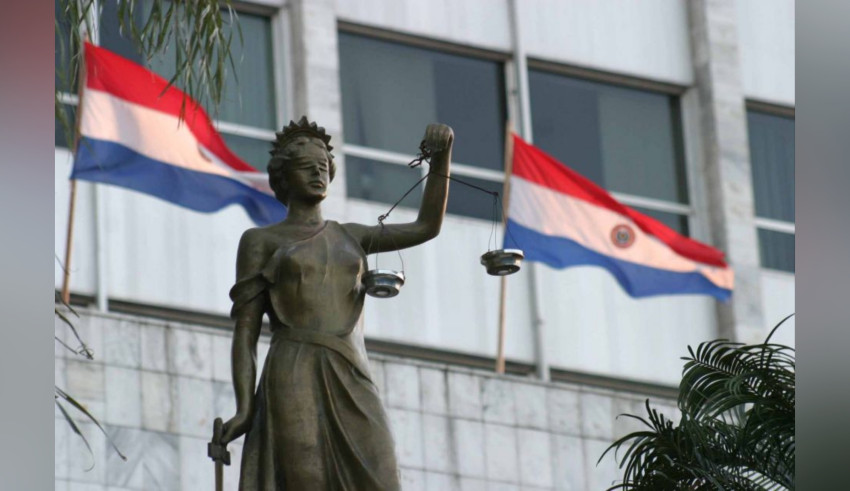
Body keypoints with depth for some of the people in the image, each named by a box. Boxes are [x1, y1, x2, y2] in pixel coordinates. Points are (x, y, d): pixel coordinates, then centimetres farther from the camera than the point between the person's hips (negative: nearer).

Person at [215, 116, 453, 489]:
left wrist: (441, 156, 5)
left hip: (352, 386, 4)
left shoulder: (349, 236, 23)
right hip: (294, 386, -4)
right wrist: (244, 409, -7)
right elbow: (245, 331, 4)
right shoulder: (260, 241, 10)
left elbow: (426, 228, 17)